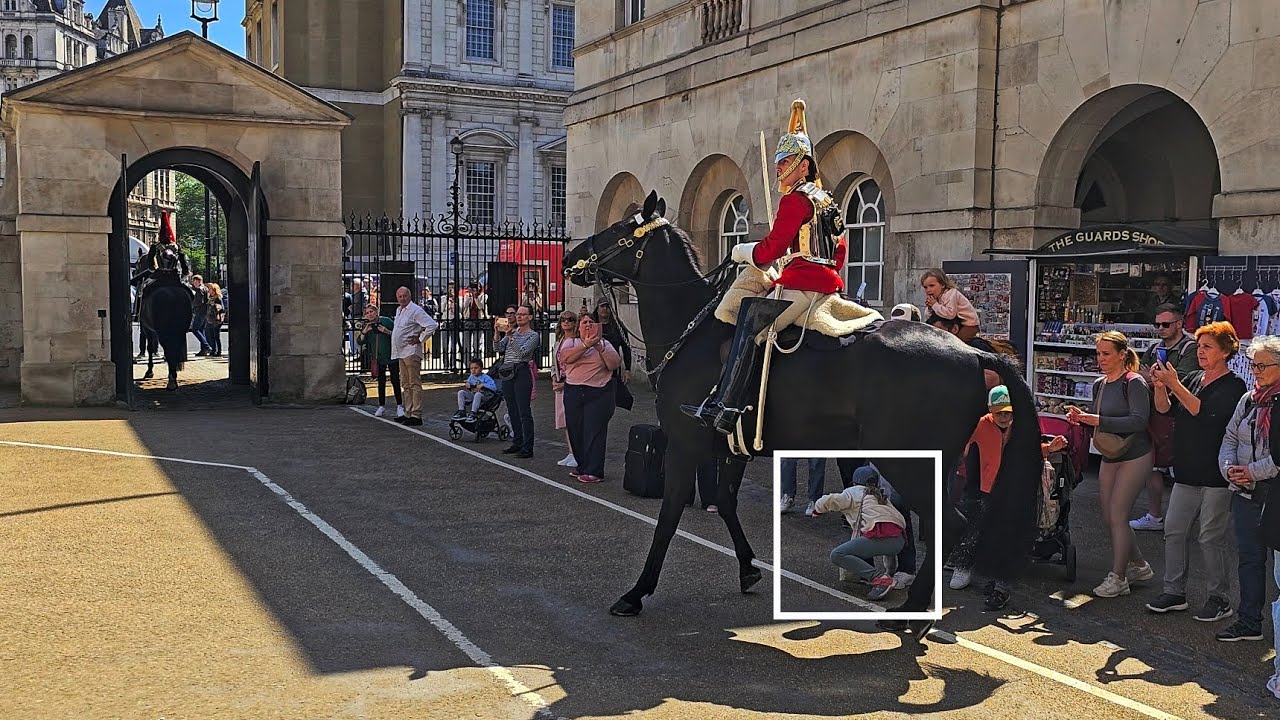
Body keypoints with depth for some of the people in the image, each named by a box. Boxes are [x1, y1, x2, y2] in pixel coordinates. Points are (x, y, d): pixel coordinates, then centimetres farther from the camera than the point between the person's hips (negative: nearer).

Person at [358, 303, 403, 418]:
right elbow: (360, 342, 1)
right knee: (381, 382, 8)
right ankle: (382, 407, 15)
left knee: (395, 380, -4)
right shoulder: (366, 326, 6)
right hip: (377, 358, 3)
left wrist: (387, 332, -17)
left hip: (391, 356, -3)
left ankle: (399, 406, 2)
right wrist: (364, 332, -15)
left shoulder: (386, 321, -4)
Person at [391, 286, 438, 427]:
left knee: (414, 384, -9)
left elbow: (432, 325, -19)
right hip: (401, 352, 10)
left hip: (411, 351, -10)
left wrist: (420, 339, -13)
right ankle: (408, 414, 20)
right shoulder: (398, 310, 17)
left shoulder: (415, 310, -11)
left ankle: (416, 415, -11)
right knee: (406, 384, 13)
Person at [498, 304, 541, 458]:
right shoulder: (512, 333, 17)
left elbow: (523, 352, -16)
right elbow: (499, 349, 5)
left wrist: (511, 337, -20)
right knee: (512, 411, 11)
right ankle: (517, 444, 20)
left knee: (524, 412, -8)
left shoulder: (534, 335, -1)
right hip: (506, 374, 7)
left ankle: (528, 448, -7)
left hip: (521, 373, -7)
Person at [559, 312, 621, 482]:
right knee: (575, 430, 7)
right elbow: (565, 357, -11)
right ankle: (582, 466, 22)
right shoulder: (570, 342, 12)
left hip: (599, 393, -2)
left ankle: (594, 471, -6)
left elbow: (615, 364, -5)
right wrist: (586, 345, -19)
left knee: (594, 431, -8)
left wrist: (599, 346, -13)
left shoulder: (605, 344, 11)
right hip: (573, 392, 2)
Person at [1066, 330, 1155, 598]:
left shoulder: (1134, 383, -15)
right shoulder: (1099, 384, 8)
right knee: (1109, 516, 10)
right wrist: (1082, 417, -3)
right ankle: (1139, 566, 30)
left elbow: (1139, 421, -25)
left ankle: (1117, 578, 5)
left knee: (1117, 515, -7)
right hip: (1109, 456, 8)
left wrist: (1098, 421, -28)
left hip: (1134, 457, -8)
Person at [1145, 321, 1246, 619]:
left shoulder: (1233, 386, -8)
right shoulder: (1192, 380, 12)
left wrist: (1174, 384, -25)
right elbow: (1165, 409, 4)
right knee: (1173, 531, 8)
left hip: (1215, 475, -7)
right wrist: (1160, 386, -13)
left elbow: (1203, 412, -23)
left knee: (1211, 538, -2)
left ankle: (1219, 600, 10)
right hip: (1186, 472, 7)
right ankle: (1174, 593, 17)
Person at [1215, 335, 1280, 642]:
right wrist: (1229, 468, -2)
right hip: (1245, 492, 7)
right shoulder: (1248, 399, 11)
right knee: (1249, 557, 13)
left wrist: (1254, 471, -17)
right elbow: (1230, 438, 15)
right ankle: (1249, 622, 22)